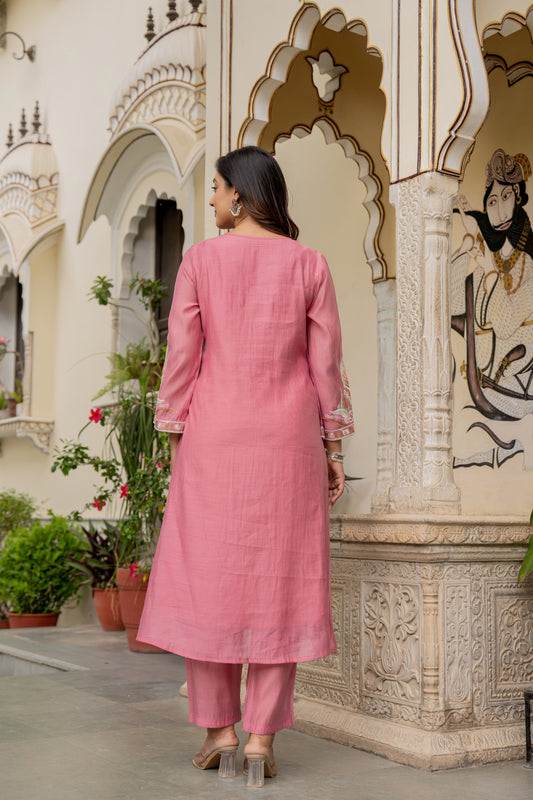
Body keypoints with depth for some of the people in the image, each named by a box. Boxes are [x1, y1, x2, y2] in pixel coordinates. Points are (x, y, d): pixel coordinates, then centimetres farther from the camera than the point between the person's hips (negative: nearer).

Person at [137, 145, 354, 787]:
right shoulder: (308, 264, 2)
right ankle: (261, 738, 3)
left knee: (209, 577, 8)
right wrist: (333, 447, 5)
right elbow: (326, 362, 0)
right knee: (279, 583, 3)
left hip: (214, 435, -1)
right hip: (288, 442, 1)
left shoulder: (200, 259, -1)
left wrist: (176, 438, 3)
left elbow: (182, 354, -3)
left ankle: (218, 731, 10)